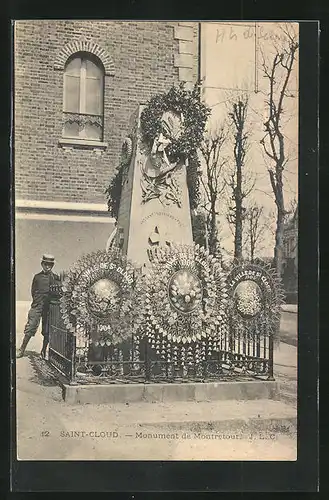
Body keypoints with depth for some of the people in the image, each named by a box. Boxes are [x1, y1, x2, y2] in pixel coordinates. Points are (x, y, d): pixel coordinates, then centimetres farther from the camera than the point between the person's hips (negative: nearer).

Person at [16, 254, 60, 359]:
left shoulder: (56, 278, 5)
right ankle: (21, 350, 4)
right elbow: (33, 291, 13)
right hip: (37, 307, 0)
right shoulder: (37, 277, 8)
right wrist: (38, 300, 4)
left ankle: (44, 351, 18)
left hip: (49, 307, 0)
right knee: (30, 328, -5)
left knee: (47, 331, 5)